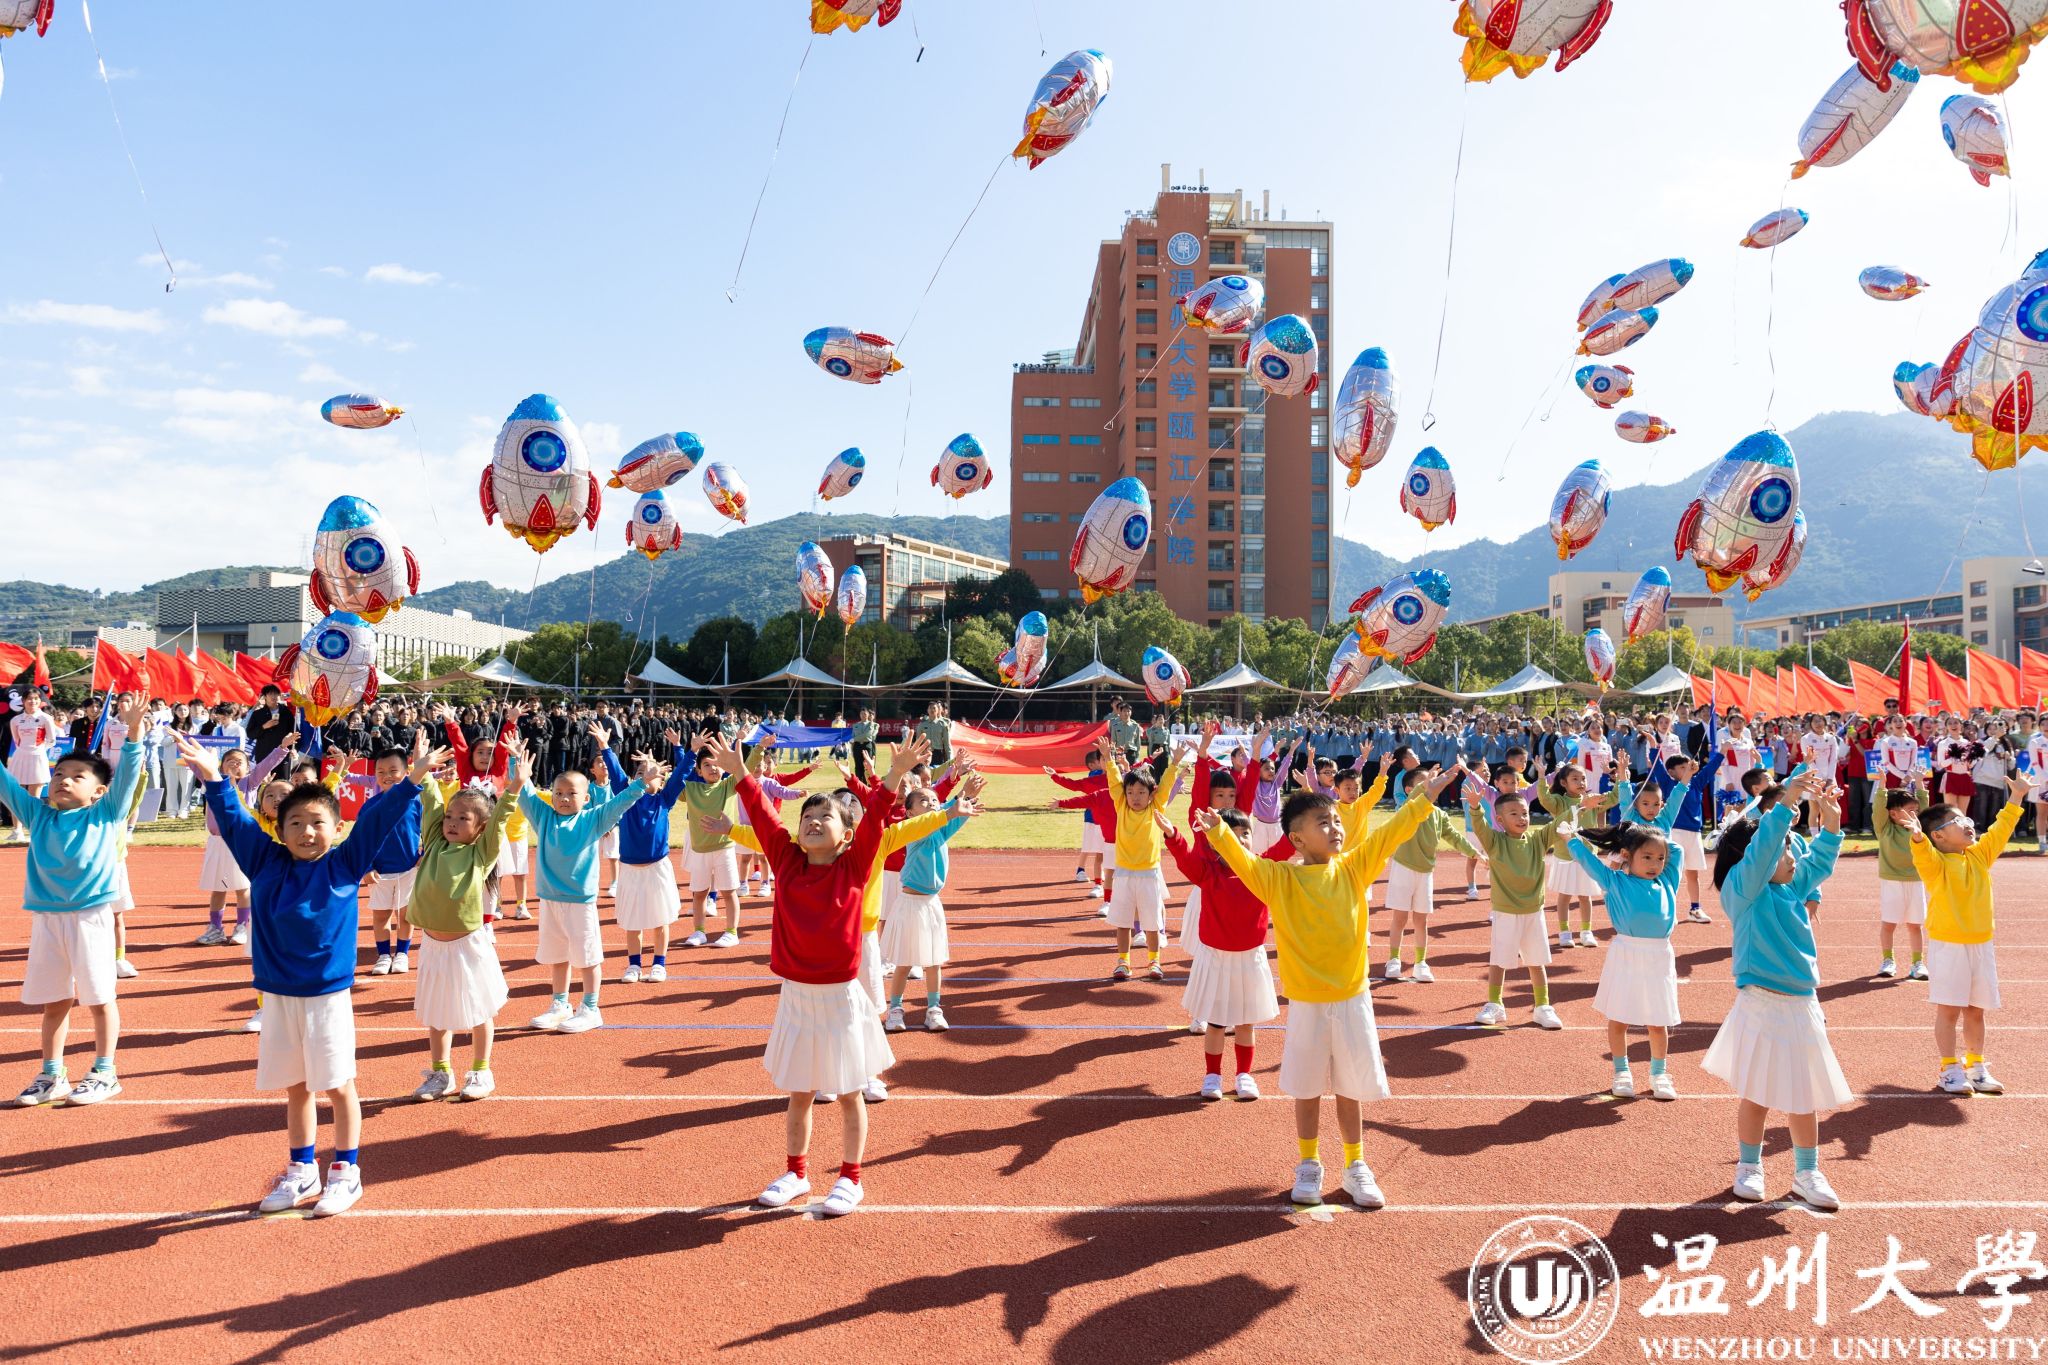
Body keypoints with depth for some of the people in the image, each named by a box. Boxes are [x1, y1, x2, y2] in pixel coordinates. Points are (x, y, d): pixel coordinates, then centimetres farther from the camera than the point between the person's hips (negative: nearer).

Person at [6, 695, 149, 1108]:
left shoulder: (106, 814, 0)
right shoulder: (38, 815, 9)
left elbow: (128, 774, -10)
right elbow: (7, 784, 9)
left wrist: (133, 730, -23)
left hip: (90, 917, -4)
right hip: (46, 919, 4)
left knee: (99, 998, 5)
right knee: (54, 1001, 13)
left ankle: (104, 1073, 16)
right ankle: (52, 1076, 24)